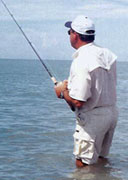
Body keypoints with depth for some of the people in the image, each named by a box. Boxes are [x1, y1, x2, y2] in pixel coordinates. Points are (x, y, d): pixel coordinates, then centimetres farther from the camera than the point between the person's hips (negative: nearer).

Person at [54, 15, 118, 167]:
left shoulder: (81, 62, -23)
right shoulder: (108, 54, 4)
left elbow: (77, 102, -26)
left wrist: (63, 91, -6)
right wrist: (72, 85, 16)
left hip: (92, 119, -9)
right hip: (112, 113, 9)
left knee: (83, 165, 3)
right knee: (101, 159, 22)